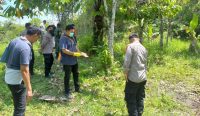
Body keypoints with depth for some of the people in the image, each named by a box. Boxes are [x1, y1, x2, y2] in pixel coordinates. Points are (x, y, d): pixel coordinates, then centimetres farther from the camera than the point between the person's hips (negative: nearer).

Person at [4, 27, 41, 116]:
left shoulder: (14, 41, 3)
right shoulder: (26, 47, -24)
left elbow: (7, 58, 13)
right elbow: (24, 70, -27)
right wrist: (29, 89, -23)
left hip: (9, 77, 9)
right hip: (17, 80, -9)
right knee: (20, 107, 4)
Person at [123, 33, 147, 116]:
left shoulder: (131, 46, -9)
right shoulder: (144, 48, 12)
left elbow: (127, 61, -17)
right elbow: (145, 63, 15)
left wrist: (126, 73, -8)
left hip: (133, 78, -7)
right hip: (143, 78, 7)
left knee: (131, 100, 4)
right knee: (140, 98, 16)